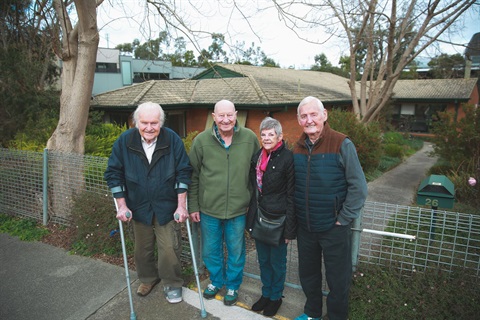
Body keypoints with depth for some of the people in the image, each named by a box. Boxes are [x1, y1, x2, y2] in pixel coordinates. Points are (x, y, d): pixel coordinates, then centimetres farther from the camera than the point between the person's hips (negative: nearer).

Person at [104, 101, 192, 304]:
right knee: (142, 248, 18)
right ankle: (148, 279, 45)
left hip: (167, 206, -2)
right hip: (138, 206, 2)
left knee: (169, 249, 2)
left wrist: (181, 205, -11)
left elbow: (183, 173, -10)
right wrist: (122, 205, -6)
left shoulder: (172, 140, -15)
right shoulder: (124, 141, -12)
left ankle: (172, 284, 28)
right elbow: (113, 174, -4)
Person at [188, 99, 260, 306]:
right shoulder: (201, 140, -7)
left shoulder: (250, 138, -7)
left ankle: (232, 285, 42)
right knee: (210, 251, 19)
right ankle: (216, 281, 46)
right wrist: (193, 206, 2)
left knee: (236, 252, 17)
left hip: (238, 209, 0)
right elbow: (193, 176, 0)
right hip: (209, 208, 1)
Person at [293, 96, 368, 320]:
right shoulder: (298, 148, 3)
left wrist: (343, 219, -12)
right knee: (307, 274, 21)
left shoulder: (342, 144, -13)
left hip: (334, 228, -5)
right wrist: (295, 216, 7)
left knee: (338, 279, 11)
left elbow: (358, 187, -13)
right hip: (305, 227, 5)